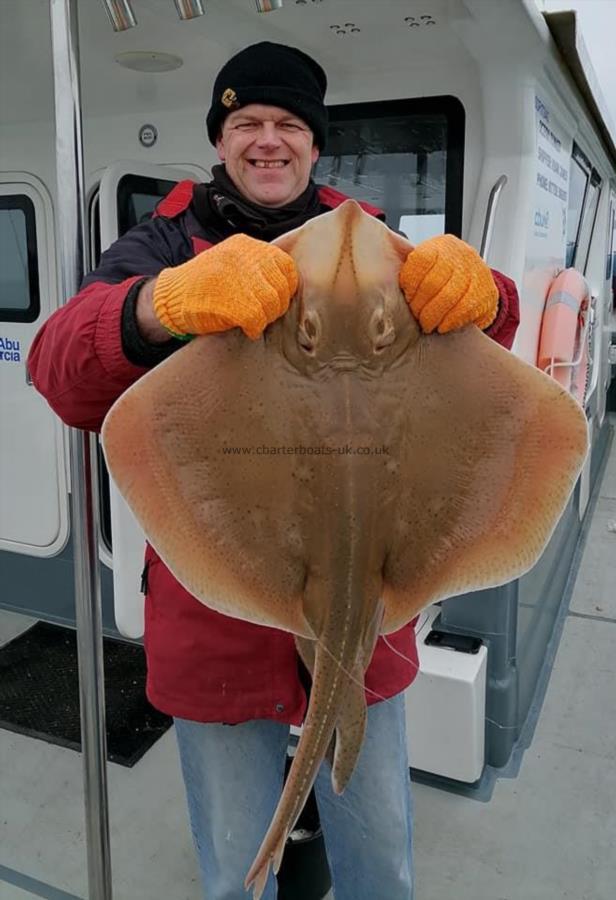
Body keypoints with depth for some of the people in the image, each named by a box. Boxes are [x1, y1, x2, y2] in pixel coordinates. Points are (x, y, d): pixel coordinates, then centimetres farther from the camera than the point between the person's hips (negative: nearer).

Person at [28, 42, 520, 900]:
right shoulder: (166, 246, -1)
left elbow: (484, 332, -7)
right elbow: (61, 370, -18)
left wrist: (474, 291, -32)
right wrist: (166, 302, -40)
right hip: (214, 608, -1)